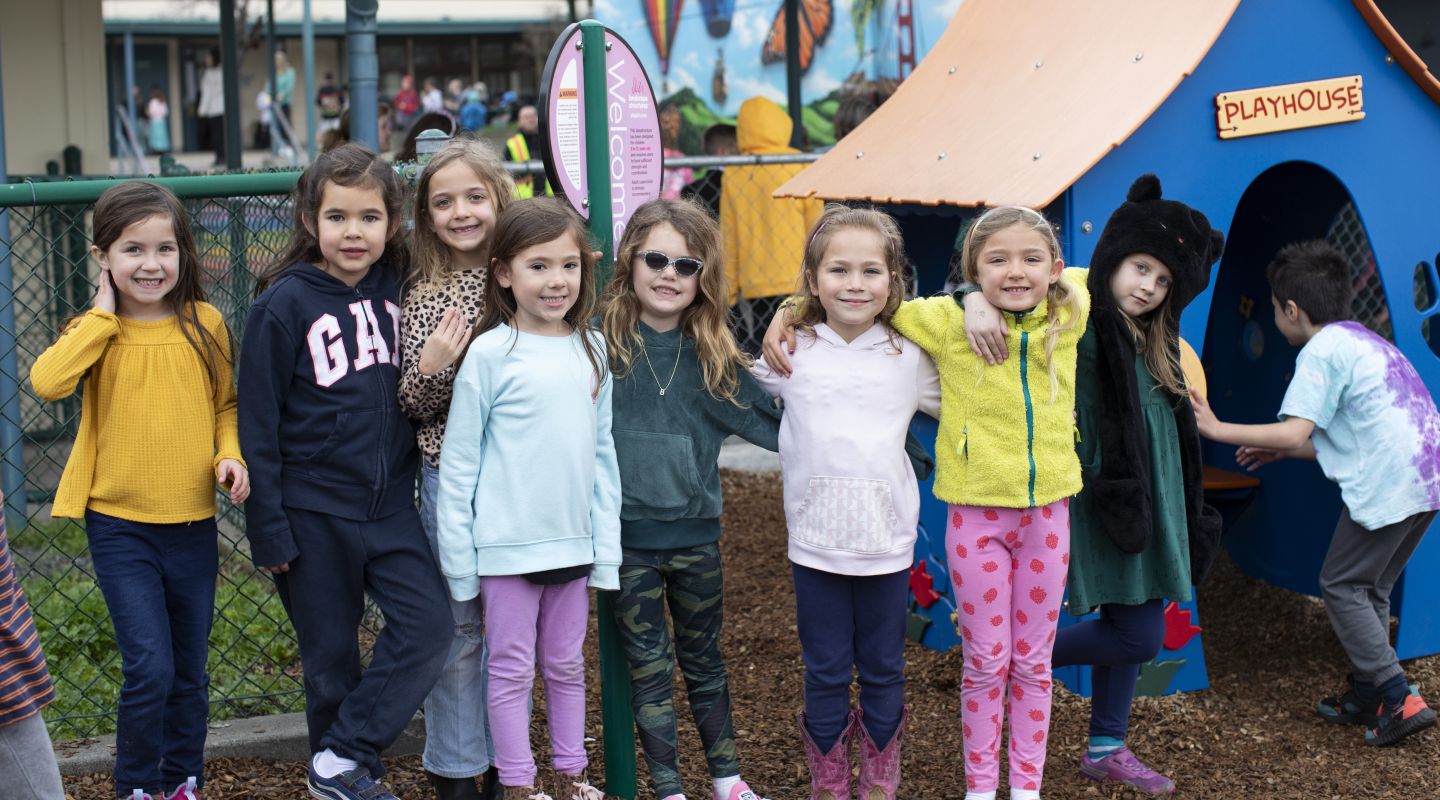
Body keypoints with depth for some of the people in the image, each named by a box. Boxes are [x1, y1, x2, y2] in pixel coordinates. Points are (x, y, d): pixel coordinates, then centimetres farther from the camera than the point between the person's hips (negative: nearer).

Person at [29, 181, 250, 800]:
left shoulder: (205, 324, 0)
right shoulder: (96, 331, -6)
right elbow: (47, 381, -26)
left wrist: (230, 454, -6)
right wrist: (104, 313, -19)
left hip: (193, 523, 3)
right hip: (120, 524, -3)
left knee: (189, 671, 14)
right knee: (149, 668, -10)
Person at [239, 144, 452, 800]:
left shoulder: (397, 290, 2)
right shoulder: (284, 304, -10)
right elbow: (258, 422, -9)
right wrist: (268, 528, -10)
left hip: (390, 504, 4)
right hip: (313, 511, -4)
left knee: (430, 626, -9)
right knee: (331, 656, 6)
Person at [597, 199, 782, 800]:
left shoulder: (713, 355, 0)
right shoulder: (601, 342, -9)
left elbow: (773, 427, 4)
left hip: (695, 537, 3)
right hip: (626, 540, -3)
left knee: (703, 661, 18)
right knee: (649, 670, 8)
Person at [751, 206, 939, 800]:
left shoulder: (909, 357, 0)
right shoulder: (791, 354, 0)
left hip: (887, 543, 1)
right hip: (815, 544, 0)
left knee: (883, 669, 12)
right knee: (825, 672, 9)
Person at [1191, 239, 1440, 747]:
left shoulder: (1323, 351, -7)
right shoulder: (1364, 341, 22)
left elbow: (1295, 432, -17)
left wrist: (1218, 429, -11)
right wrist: (1280, 451, 27)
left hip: (1389, 483, -9)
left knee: (1342, 586, 1)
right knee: (1370, 588, 19)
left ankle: (1396, 700, -6)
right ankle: (1365, 695, 23)